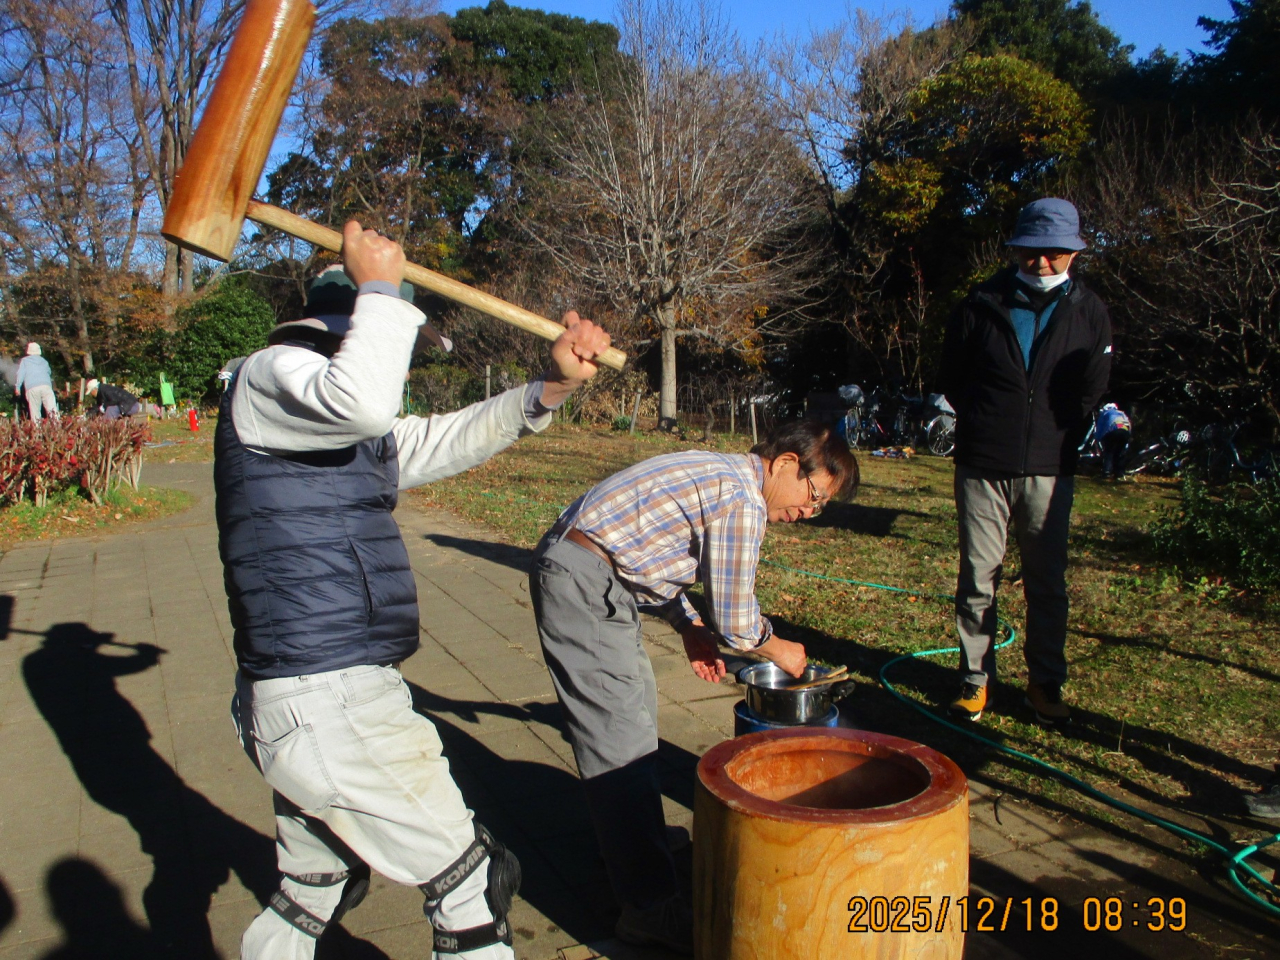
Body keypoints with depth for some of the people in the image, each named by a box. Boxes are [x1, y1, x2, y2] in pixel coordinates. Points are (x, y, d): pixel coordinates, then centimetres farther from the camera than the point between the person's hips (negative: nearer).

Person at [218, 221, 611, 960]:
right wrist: (380, 289, -16)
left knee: (314, 891, 25)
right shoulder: (269, 376, -9)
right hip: (330, 703, -11)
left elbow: (445, 441, 20)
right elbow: (362, 401, -32)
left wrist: (552, 388, 8)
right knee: (473, 879, 1)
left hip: (303, 698, 11)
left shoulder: (335, 429, 20)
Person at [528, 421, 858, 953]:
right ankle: (651, 906, -2)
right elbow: (735, 621, -12)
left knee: (637, 707, 20)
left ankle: (637, 847, 35)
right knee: (622, 739, -9)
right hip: (583, 584, -11)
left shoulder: (722, 472, 13)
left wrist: (690, 626, 14)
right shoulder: (742, 499, -17)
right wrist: (779, 650, 8)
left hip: (577, 570, 11)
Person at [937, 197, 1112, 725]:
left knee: (1048, 584, 6)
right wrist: (986, 426, 9)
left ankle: (1046, 683, 21)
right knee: (977, 579, 5)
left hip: (1049, 471, 1)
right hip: (983, 467, 0)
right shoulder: (981, 305, 2)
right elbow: (950, 381, 10)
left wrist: (1060, 439, 8)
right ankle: (976, 679, 18)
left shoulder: (1088, 312, 4)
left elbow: (1092, 393, 13)